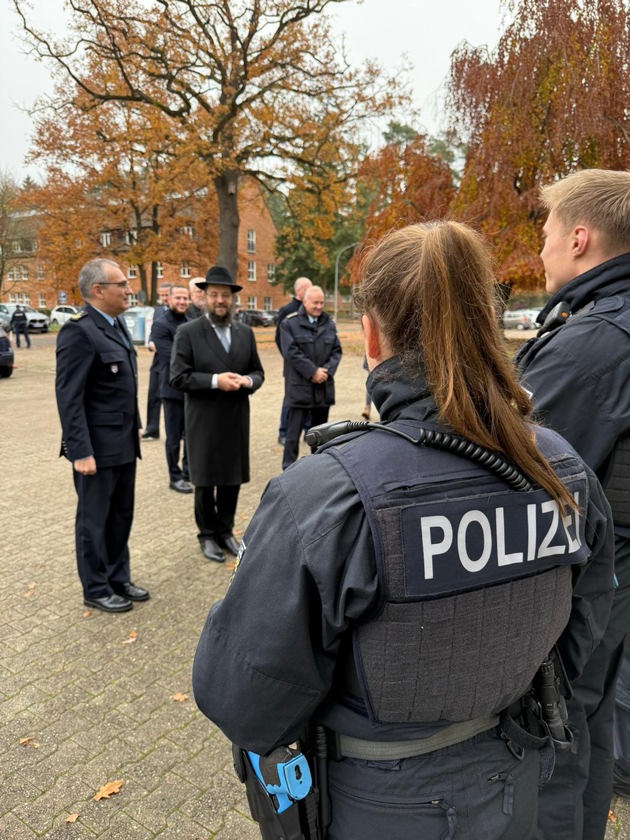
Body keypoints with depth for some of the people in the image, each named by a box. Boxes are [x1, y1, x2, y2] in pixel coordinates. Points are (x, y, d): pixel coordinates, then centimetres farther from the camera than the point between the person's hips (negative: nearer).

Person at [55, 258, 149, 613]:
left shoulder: (117, 324, 9)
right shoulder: (79, 331, -18)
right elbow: (69, 397, -20)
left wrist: (136, 426, 18)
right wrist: (80, 451, -23)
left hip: (124, 442, 8)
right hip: (98, 446, -8)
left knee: (121, 516, 18)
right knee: (94, 520, 8)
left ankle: (119, 579, 34)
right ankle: (96, 589, 25)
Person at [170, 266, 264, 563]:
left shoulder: (245, 332, 8)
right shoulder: (188, 332, -6)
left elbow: (258, 372, 11)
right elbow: (178, 377, -11)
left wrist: (247, 381, -12)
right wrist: (215, 380, -21)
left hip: (237, 420, 4)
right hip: (204, 422, -4)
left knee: (233, 479, 12)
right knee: (205, 481, 9)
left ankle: (226, 530, 31)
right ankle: (208, 535, 27)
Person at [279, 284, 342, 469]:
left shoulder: (329, 323, 12)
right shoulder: (290, 323, -3)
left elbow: (337, 350, 9)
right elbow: (291, 352, -12)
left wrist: (327, 370, -8)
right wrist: (312, 372, -15)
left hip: (324, 387, 5)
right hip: (299, 387, -5)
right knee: (294, 430, -4)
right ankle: (289, 468, 4)